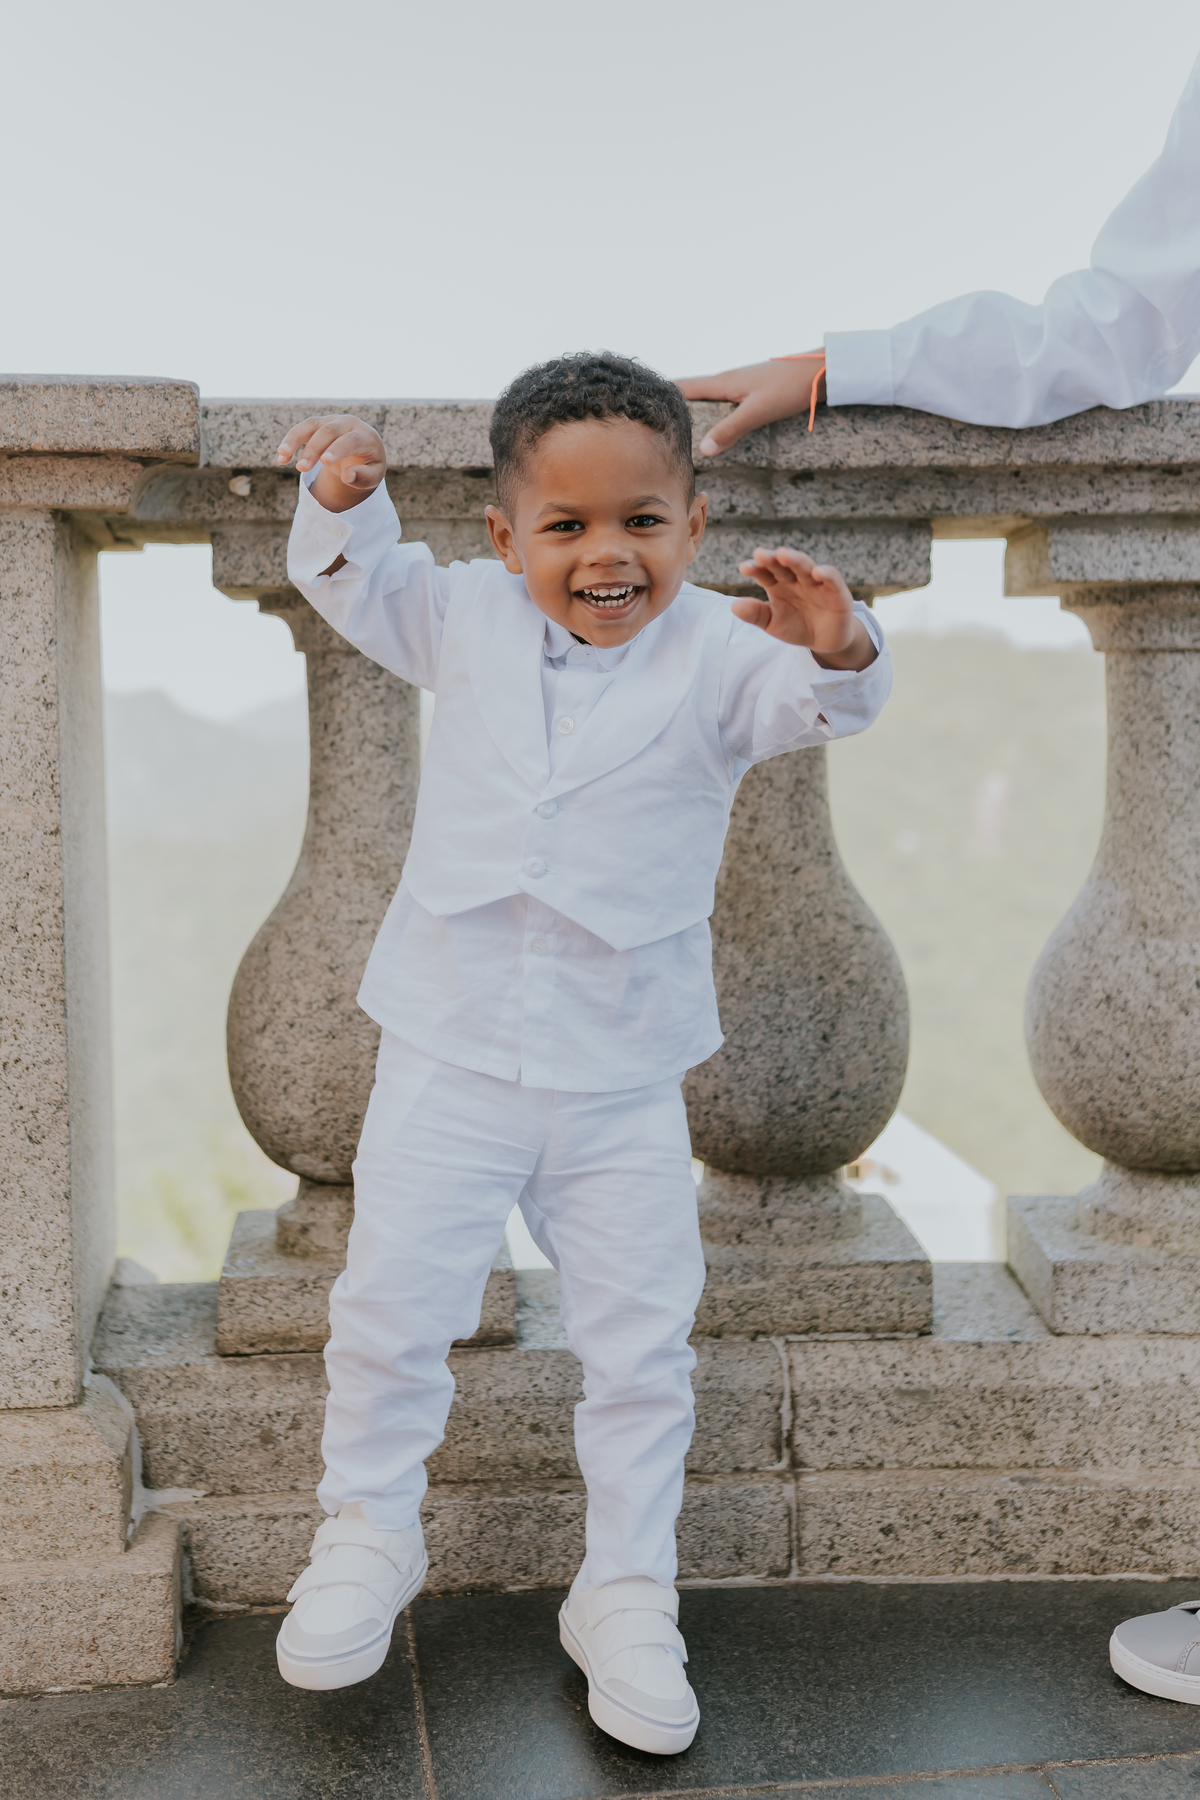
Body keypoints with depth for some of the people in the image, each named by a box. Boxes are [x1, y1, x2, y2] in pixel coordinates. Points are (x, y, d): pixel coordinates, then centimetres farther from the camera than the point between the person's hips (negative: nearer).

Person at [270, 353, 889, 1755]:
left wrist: (834, 645, -43)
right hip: (451, 1053, 1)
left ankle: (626, 1595, 25)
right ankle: (368, 1535, 31)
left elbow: (821, 706, -21)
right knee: (390, 1305, 6)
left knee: (641, 1344, 6)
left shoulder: (716, 652, -8)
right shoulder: (468, 618, 1)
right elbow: (355, 585, 14)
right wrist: (344, 496, -6)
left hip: (625, 1080, -1)